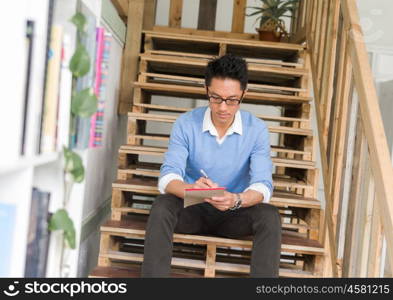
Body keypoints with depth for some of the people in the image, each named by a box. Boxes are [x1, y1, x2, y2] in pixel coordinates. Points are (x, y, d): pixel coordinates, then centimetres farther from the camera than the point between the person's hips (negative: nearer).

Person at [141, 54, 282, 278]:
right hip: (193, 209, 0)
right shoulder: (186, 124, -10)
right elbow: (168, 176, -19)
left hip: (234, 214, 1)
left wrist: (236, 200, -41)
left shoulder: (257, 130, -10)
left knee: (270, 216, -29)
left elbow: (263, 185, -18)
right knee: (162, 206, -31)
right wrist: (191, 190, -43)